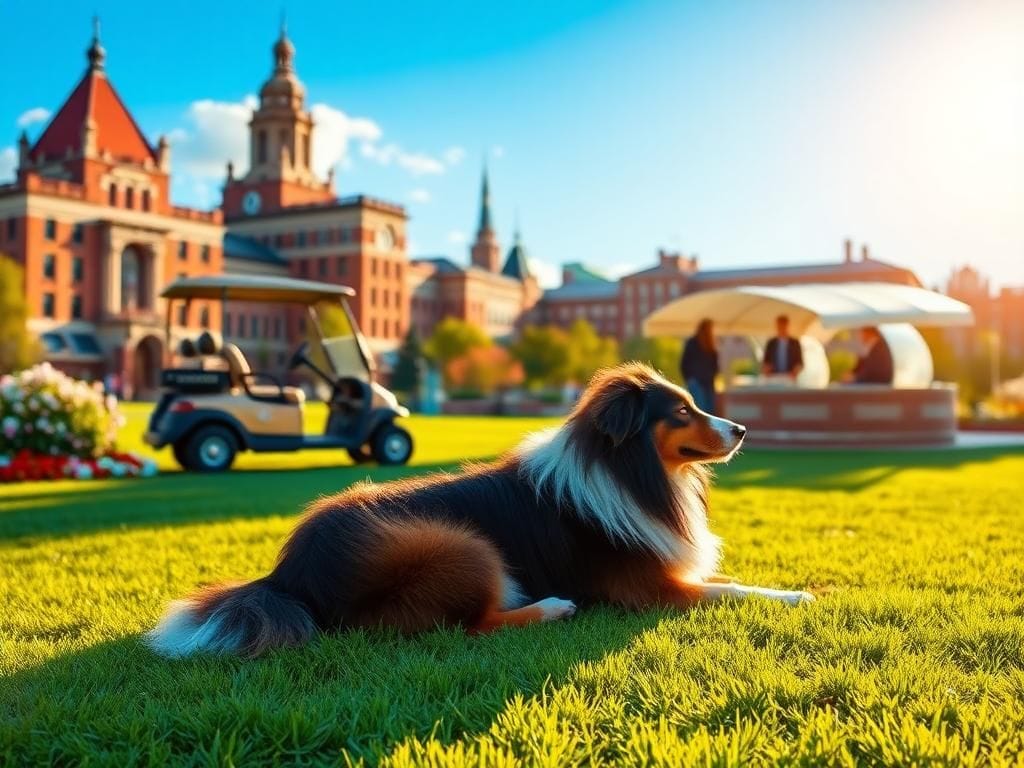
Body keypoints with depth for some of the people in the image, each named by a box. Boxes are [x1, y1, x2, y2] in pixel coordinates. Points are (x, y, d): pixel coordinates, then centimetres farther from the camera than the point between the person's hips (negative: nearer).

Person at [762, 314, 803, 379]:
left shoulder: (795, 343, 4)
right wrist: (765, 370, -10)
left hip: (789, 379, -1)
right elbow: (766, 361, 9)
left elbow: (800, 363, 3)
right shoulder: (771, 343, 7)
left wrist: (795, 373, -15)